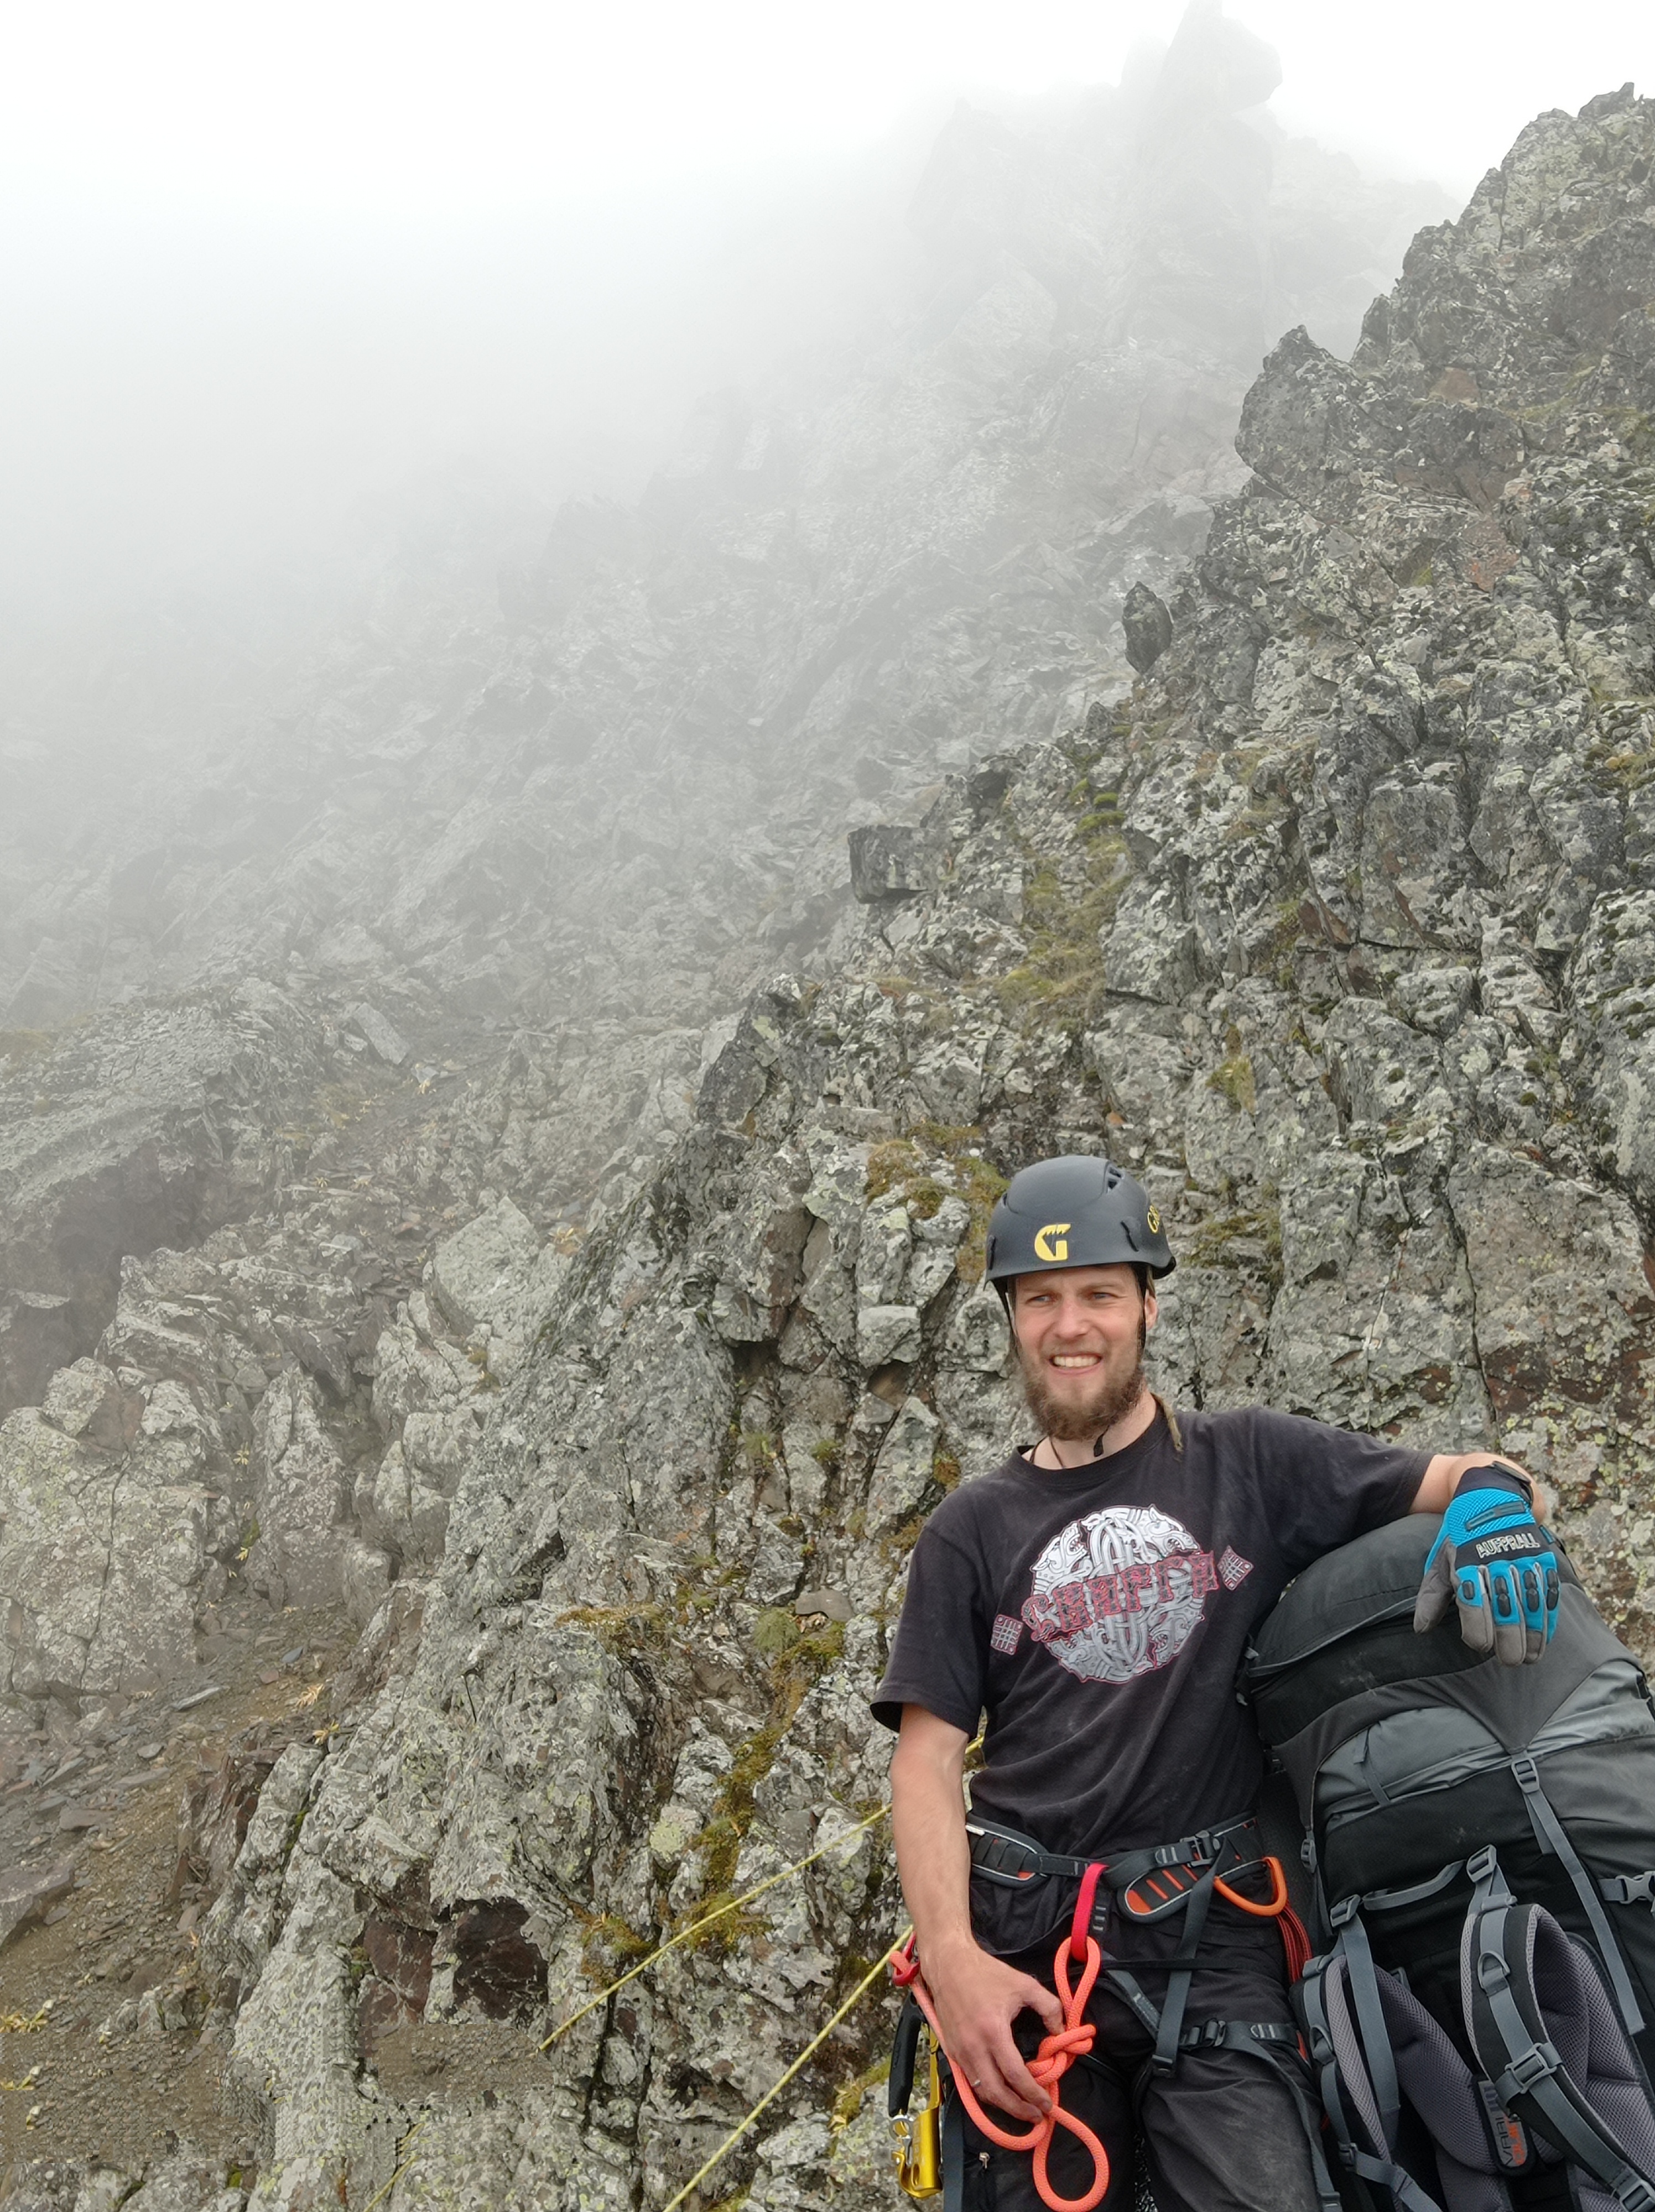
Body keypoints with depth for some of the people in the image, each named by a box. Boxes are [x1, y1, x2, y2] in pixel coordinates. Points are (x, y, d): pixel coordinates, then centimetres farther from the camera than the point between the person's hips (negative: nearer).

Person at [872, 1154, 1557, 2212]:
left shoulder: (1249, 1463, 6)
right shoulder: (974, 1528, 8)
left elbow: (1467, 1476, 5)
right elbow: (929, 1755, 3)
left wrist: (1494, 1505, -21)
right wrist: (952, 1956, -11)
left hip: (1214, 1938, -1)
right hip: (1025, 1941, 1)